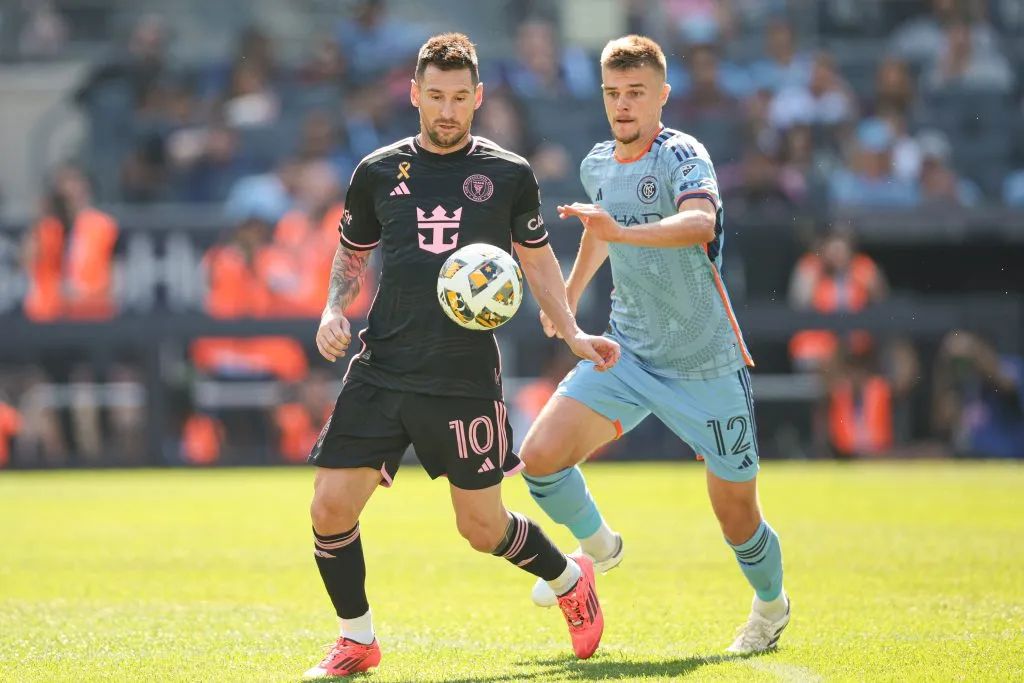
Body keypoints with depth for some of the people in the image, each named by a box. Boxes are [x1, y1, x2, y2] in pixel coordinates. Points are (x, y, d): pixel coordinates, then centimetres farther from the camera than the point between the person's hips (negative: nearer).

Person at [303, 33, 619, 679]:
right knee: (331, 509, -8)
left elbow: (537, 259, 16)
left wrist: (573, 334, 5)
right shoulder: (378, 171, 7)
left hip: (466, 379, -2)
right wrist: (335, 311, 2)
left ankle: (571, 581, 34)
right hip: (381, 371, 2)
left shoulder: (509, 175, 4)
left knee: (483, 527, 3)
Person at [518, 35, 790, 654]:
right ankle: (597, 545, 17)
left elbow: (700, 222, -39)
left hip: (706, 364, -5)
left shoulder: (683, 155, -16)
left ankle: (771, 605, 34)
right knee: (541, 454, -13)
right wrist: (569, 295, 33)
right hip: (626, 353, 5)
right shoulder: (597, 165, 5)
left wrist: (621, 231, -52)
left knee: (737, 515, 2)